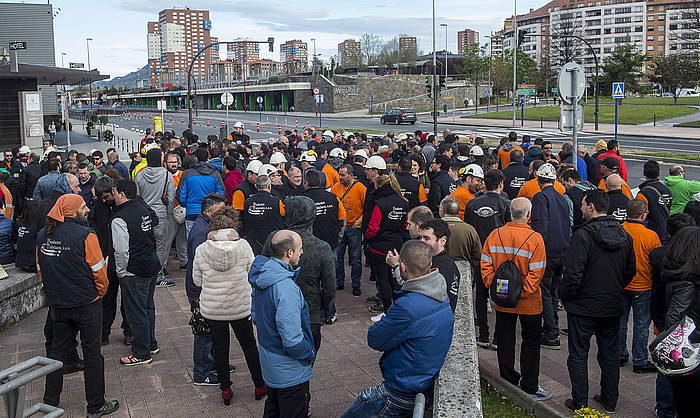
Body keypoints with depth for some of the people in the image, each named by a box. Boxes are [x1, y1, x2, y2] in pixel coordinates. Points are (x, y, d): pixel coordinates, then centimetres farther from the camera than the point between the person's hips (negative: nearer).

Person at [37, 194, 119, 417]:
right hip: (86, 305, -5)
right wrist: (100, 293, 4)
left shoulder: (43, 235, 0)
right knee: (92, 354, 6)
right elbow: (99, 271, -14)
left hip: (57, 305, 6)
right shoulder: (85, 235, -19)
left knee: (58, 351, 19)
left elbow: (40, 269, 9)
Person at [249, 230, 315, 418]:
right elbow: (293, 341, -31)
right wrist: (310, 354, -14)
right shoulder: (286, 289, -32)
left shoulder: (262, 275, -3)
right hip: (290, 370, -9)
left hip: (268, 360, 9)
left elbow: (255, 315, 12)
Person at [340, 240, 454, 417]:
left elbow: (374, 340, -17)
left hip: (404, 392, -9)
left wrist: (382, 322, -1)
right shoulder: (442, 296, -2)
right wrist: (389, 320, -4)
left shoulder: (408, 307, -31)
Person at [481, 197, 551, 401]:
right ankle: (530, 387, 17)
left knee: (505, 341, 15)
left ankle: (508, 381, 27)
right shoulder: (534, 238, -16)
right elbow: (536, 273, -18)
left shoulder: (495, 235, -5)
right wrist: (525, 291, -10)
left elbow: (485, 265, -2)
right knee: (530, 342, 10)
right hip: (529, 302, -3)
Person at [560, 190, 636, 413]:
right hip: (613, 306, 6)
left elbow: (573, 273, -23)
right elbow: (631, 271, 10)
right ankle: (609, 401, 27)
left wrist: (564, 295, -7)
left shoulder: (584, 235, -21)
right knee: (610, 354, 17)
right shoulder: (624, 235, 1)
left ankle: (580, 403, 12)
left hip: (584, 307, -6)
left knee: (578, 355, 6)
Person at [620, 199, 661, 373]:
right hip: (642, 287, -3)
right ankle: (640, 362, 16)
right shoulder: (651, 236, -18)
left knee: (620, 321, 16)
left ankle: (620, 355, 27)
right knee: (641, 324, 8)